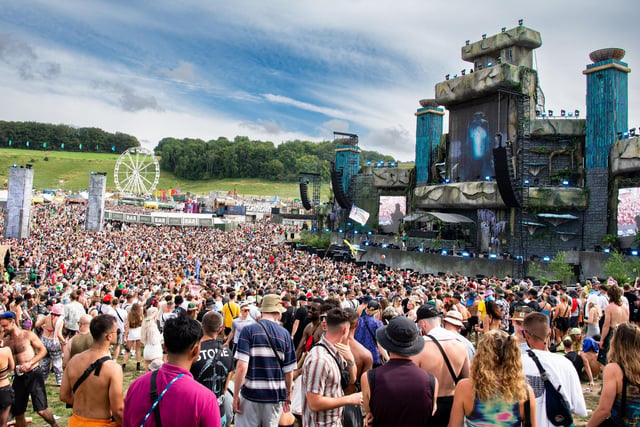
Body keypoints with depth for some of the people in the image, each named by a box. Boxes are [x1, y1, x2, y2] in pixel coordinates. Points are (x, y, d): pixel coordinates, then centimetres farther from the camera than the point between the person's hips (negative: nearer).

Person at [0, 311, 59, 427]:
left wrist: (30, 363, -14)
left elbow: (43, 350, -3)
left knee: (41, 410, -7)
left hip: (34, 374, -5)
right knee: (18, 413, 10)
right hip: (18, 377, 5)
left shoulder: (28, 335, -4)